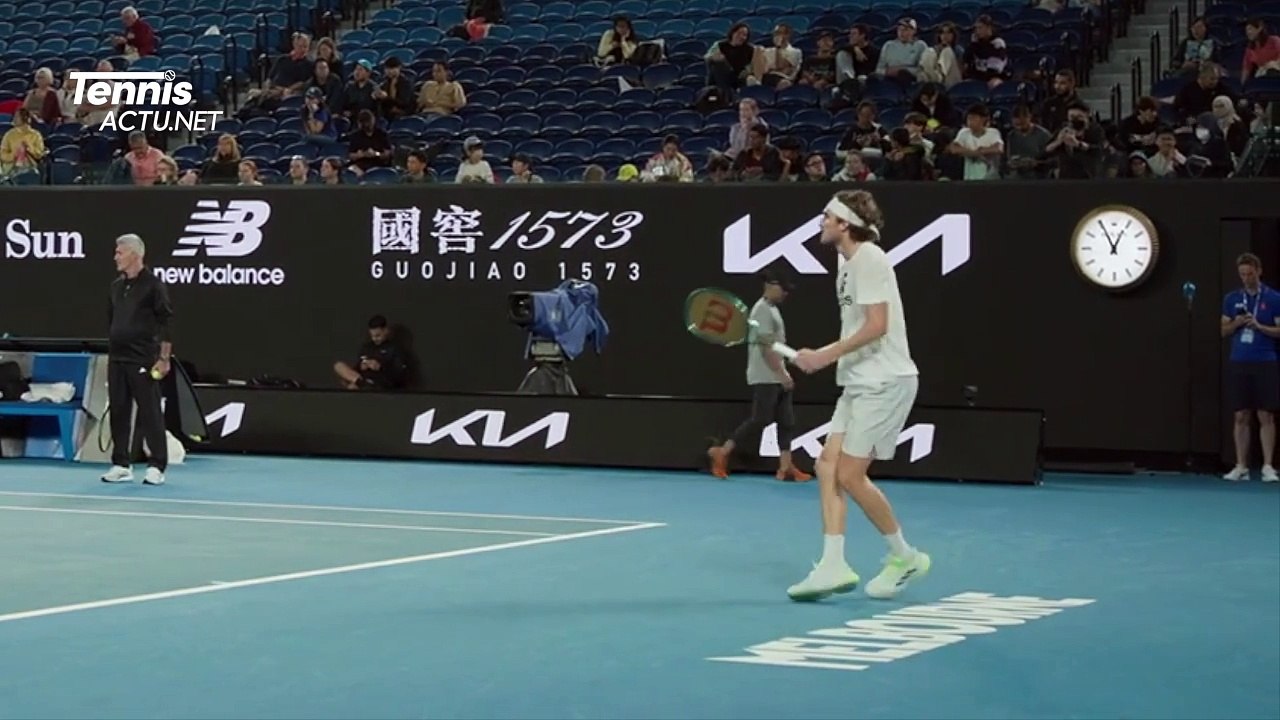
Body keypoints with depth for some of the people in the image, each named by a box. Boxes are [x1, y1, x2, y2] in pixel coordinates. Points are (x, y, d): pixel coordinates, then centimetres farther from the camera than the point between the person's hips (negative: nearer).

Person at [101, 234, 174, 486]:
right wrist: (110, 352, 17)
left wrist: (164, 358, -14)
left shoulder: (153, 285, -7)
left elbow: (166, 323, -10)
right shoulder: (117, 287, 14)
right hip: (116, 360, 7)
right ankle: (121, 465, 14)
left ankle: (156, 467, 0)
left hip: (143, 361, -7)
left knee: (150, 413, -4)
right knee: (118, 412, 7)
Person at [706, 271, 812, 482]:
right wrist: (782, 374, -20)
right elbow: (766, 346, -19)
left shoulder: (772, 309, 17)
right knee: (760, 420, -8)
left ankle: (786, 467, 4)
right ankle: (722, 452, 2)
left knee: (787, 421, 5)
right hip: (765, 378, -10)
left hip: (775, 378, 10)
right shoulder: (763, 310, -14)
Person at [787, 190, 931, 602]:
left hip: (884, 382, -9)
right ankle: (833, 567, -2)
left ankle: (904, 557, 7)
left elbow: (876, 325, -21)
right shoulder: (848, 264, 16)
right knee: (828, 467, 0)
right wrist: (824, 357, 9)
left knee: (850, 475, -9)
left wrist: (826, 355, -20)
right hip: (859, 382, 9)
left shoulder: (868, 258, -13)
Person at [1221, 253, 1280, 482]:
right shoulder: (1232, 299, 10)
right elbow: (1224, 331, 13)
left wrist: (1259, 326, -16)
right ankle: (1241, 467, 5)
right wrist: (1235, 324, -7)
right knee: (1241, 416, 3)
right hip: (1238, 364, 3)